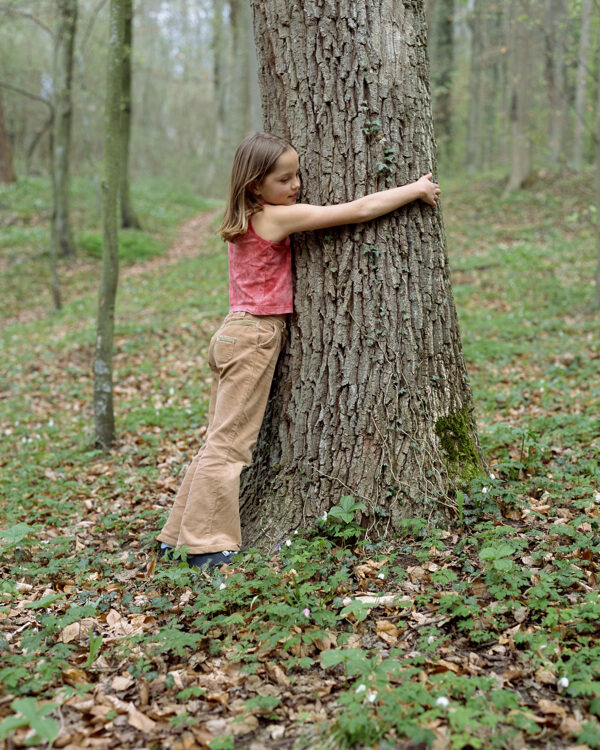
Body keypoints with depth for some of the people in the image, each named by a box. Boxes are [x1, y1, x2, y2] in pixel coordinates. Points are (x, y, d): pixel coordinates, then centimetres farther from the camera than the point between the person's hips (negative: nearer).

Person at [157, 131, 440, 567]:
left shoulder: (246, 222, 11)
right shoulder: (279, 217, -14)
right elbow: (360, 210, -12)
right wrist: (417, 189, -1)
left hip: (236, 334, 9)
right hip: (256, 338, -9)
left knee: (221, 441, 14)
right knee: (230, 445, -4)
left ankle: (179, 536, 22)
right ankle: (208, 546, 3)